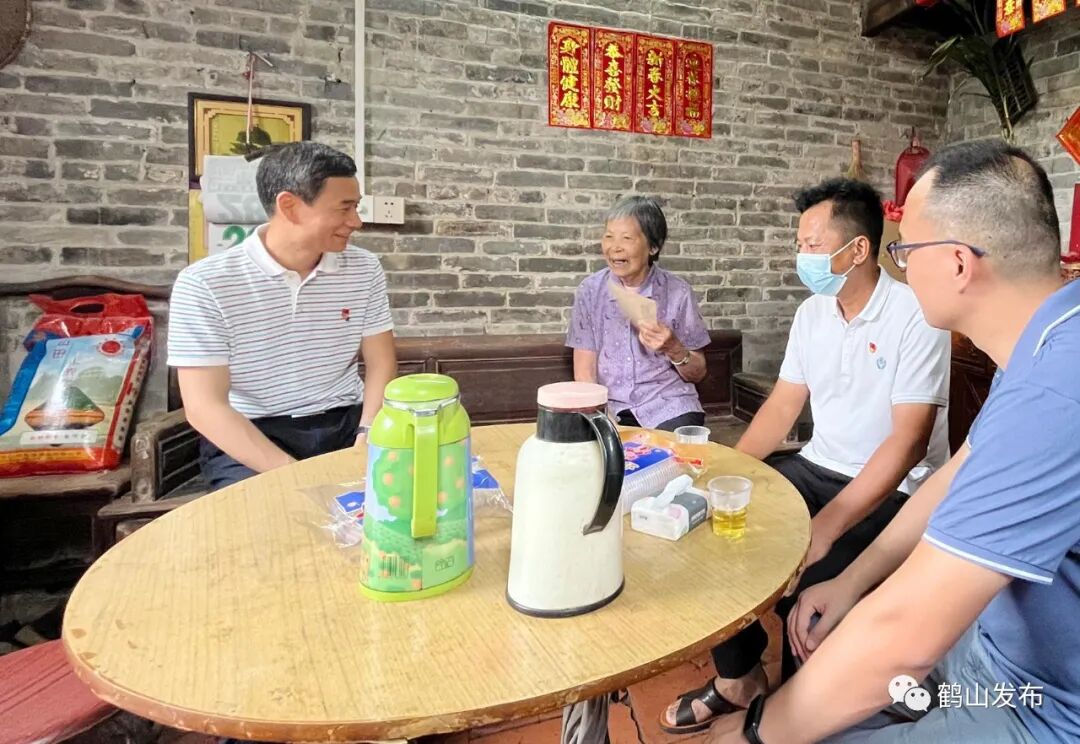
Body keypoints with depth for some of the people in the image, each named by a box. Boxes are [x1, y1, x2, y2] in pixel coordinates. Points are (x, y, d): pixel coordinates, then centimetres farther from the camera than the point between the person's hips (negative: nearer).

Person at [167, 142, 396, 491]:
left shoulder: (364, 269, 3)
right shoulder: (204, 284, -10)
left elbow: (381, 364, 5)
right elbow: (204, 407, -14)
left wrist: (367, 436, -15)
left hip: (346, 425, 4)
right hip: (246, 440, -4)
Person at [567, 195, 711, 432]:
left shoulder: (677, 292, -3)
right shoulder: (590, 290, -1)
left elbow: (697, 374, 5)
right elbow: (584, 373, 0)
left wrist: (673, 348, -15)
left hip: (668, 406, 0)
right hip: (609, 407, 1)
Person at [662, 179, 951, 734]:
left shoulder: (916, 316, -17)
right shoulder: (811, 312, 4)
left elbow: (908, 442, -22)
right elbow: (783, 406, 8)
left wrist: (824, 529, -29)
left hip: (894, 490, -6)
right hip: (818, 468, 7)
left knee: (803, 581, -28)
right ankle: (737, 679, 12)